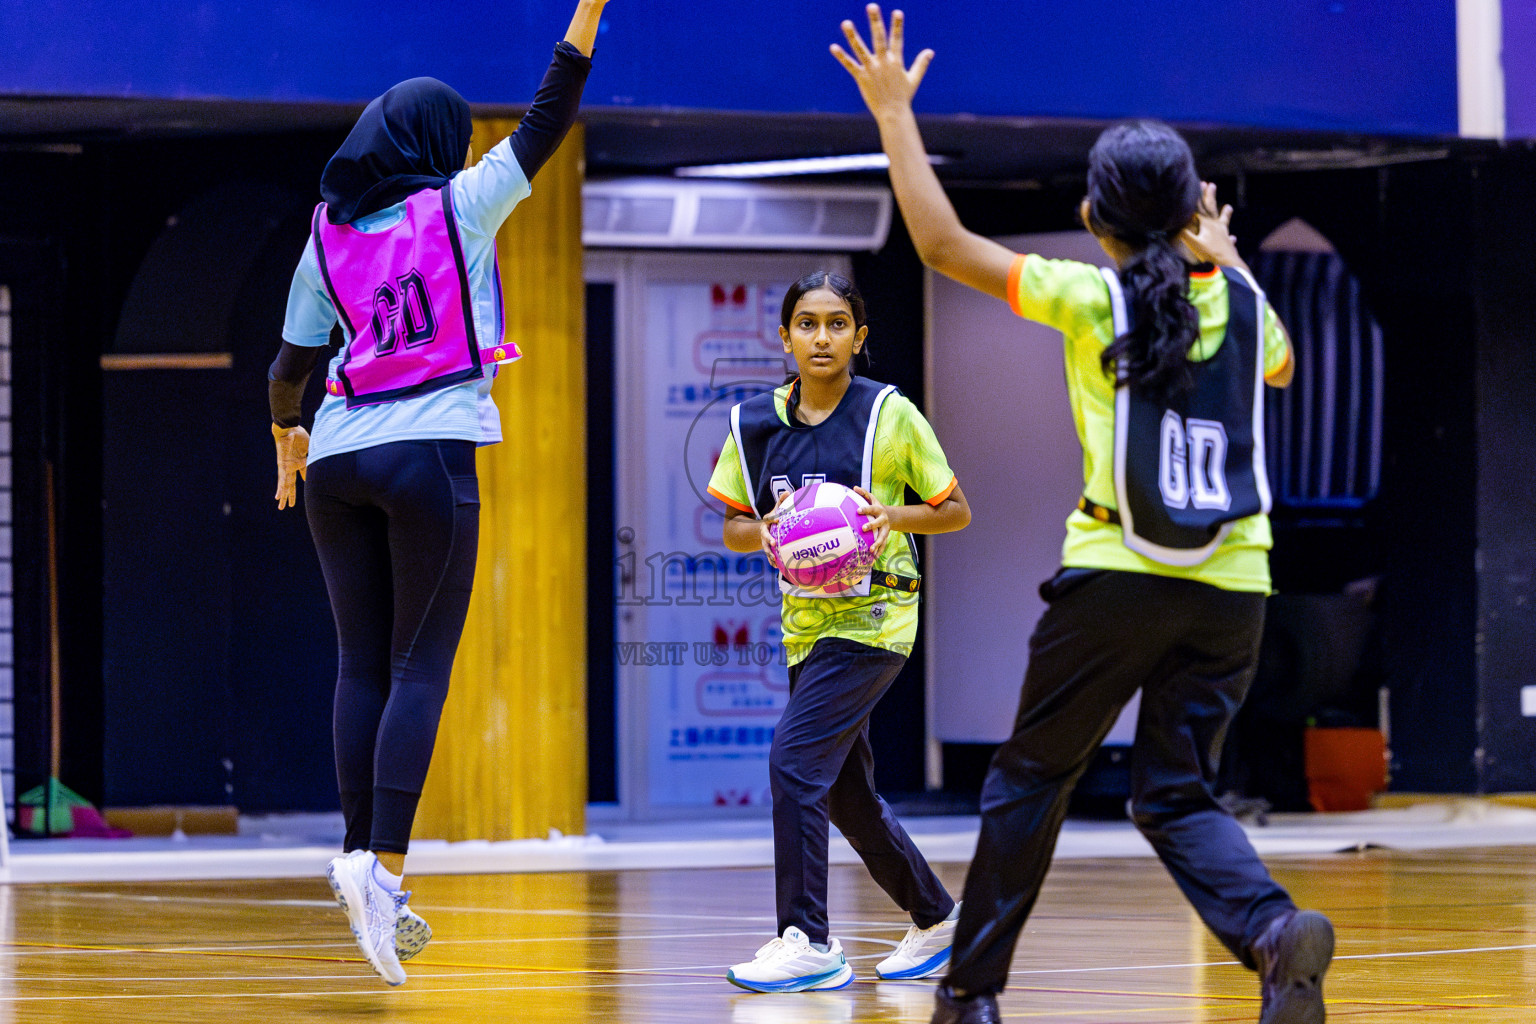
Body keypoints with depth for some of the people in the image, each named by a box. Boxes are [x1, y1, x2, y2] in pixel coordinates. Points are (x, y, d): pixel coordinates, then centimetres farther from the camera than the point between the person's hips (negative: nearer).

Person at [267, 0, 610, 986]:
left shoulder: (328, 235, 9)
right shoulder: (461, 206, -1)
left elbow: (288, 368, 13)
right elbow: (550, 119, 0)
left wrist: (288, 437, 32)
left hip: (338, 460, 4)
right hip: (431, 457, -4)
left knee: (363, 662, 7)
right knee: (420, 669, -6)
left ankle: (360, 852, 2)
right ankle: (383, 866, -18)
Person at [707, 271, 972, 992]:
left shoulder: (890, 414, -7)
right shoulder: (756, 422, 5)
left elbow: (956, 511, 1)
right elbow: (733, 528, 12)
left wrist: (894, 515, -18)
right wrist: (763, 532, -11)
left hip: (873, 612, -6)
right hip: (806, 620, 6)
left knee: (794, 757, -20)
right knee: (844, 791, 12)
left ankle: (808, 944, -19)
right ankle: (936, 921, 31)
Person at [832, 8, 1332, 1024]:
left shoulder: (1094, 299, -6)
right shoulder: (1241, 300, 6)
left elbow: (944, 243, -7)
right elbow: (1280, 367, 31)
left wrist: (895, 115, 1)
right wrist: (1225, 257, 39)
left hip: (1115, 574, -3)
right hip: (1233, 587, 3)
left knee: (1030, 779, 12)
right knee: (1179, 795, 7)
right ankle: (1277, 929, -22)